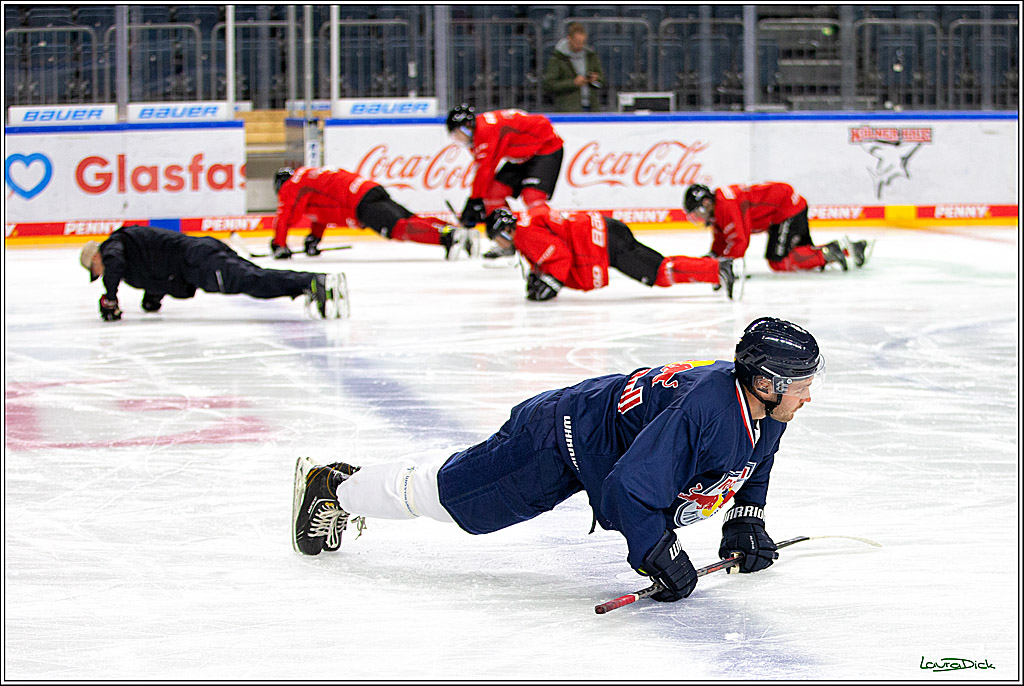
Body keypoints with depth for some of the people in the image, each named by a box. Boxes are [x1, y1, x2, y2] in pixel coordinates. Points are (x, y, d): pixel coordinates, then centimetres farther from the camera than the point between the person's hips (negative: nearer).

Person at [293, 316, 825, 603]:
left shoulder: (765, 408, -10)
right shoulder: (704, 410, -39)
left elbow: (753, 462, 16)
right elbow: (630, 488, -39)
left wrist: (746, 521, 7)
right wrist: (660, 556, -33)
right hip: (564, 437, -9)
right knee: (443, 492, 6)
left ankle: (346, 483, 40)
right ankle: (333, 487, 26)